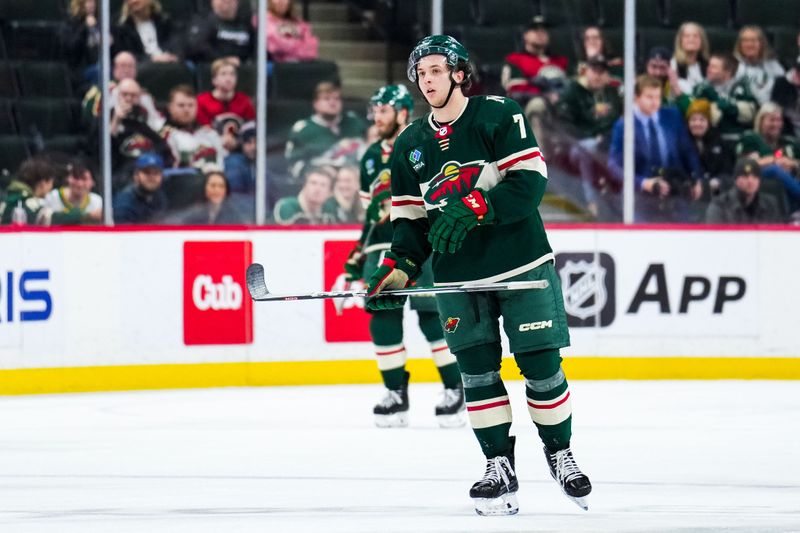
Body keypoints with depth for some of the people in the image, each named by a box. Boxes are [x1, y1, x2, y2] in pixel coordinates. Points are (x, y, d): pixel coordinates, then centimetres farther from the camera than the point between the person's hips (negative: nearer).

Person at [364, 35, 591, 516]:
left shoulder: (499, 116, -6)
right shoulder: (409, 147, 10)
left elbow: (530, 182, -15)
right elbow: (411, 219, 13)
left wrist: (474, 209, -25)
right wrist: (398, 269, -2)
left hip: (522, 266, -4)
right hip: (458, 276, 4)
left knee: (542, 366, -1)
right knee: (477, 372, -1)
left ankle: (561, 454, 16)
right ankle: (500, 468, 4)